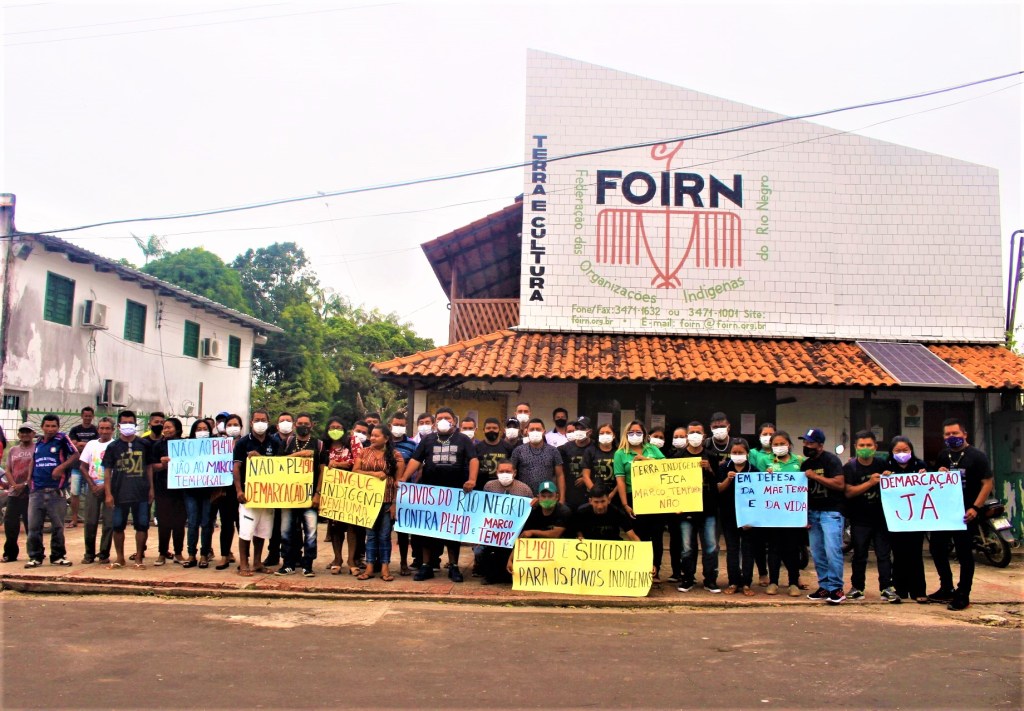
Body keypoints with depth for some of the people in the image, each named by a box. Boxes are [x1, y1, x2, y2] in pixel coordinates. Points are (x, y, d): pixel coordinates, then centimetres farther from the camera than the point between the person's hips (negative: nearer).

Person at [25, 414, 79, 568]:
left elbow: (76, 455, -6)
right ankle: (35, 557, 13)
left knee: (57, 526, 5)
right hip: (36, 492, 4)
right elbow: (33, 462, 24)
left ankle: (57, 556, 15)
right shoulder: (38, 443, 14)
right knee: (33, 526, 3)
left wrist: (61, 467, -18)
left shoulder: (62, 439, -2)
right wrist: (30, 479, 14)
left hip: (55, 491, -4)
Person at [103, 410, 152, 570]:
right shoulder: (113, 447, 3)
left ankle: (139, 558, 14)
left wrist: (151, 488, 3)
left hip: (141, 492, 0)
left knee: (142, 525, 2)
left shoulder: (143, 444, 4)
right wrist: (108, 493, -4)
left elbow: (149, 467, 8)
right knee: (118, 526, 6)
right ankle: (120, 558, 21)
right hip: (119, 493, 0)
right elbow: (108, 471, 3)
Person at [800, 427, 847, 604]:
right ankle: (824, 587, 14)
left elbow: (840, 484, -18)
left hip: (832, 511, -7)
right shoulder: (805, 465, 14)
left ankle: (836, 589, -6)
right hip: (813, 512, 7)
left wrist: (815, 476, -17)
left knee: (832, 550, -13)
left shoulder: (831, 460, -6)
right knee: (817, 553, 6)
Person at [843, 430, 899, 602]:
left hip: (881, 517, 2)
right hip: (859, 519, -2)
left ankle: (886, 588, 6)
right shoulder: (849, 467, -5)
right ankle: (857, 587, 18)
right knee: (859, 555, 7)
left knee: (884, 554, 1)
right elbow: (848, 492, -15)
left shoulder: (882, 464, 4)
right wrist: (870, 482, -24)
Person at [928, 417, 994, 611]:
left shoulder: (977, 456, -7)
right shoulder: (942, 457, 12)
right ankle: (946, 589, 25)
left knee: (964, 553, 1)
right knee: (936, 547, 10)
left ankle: (962, 595, 10)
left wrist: (975, 508, -21)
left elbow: (988, 483, -12)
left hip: (966, 513, -7)